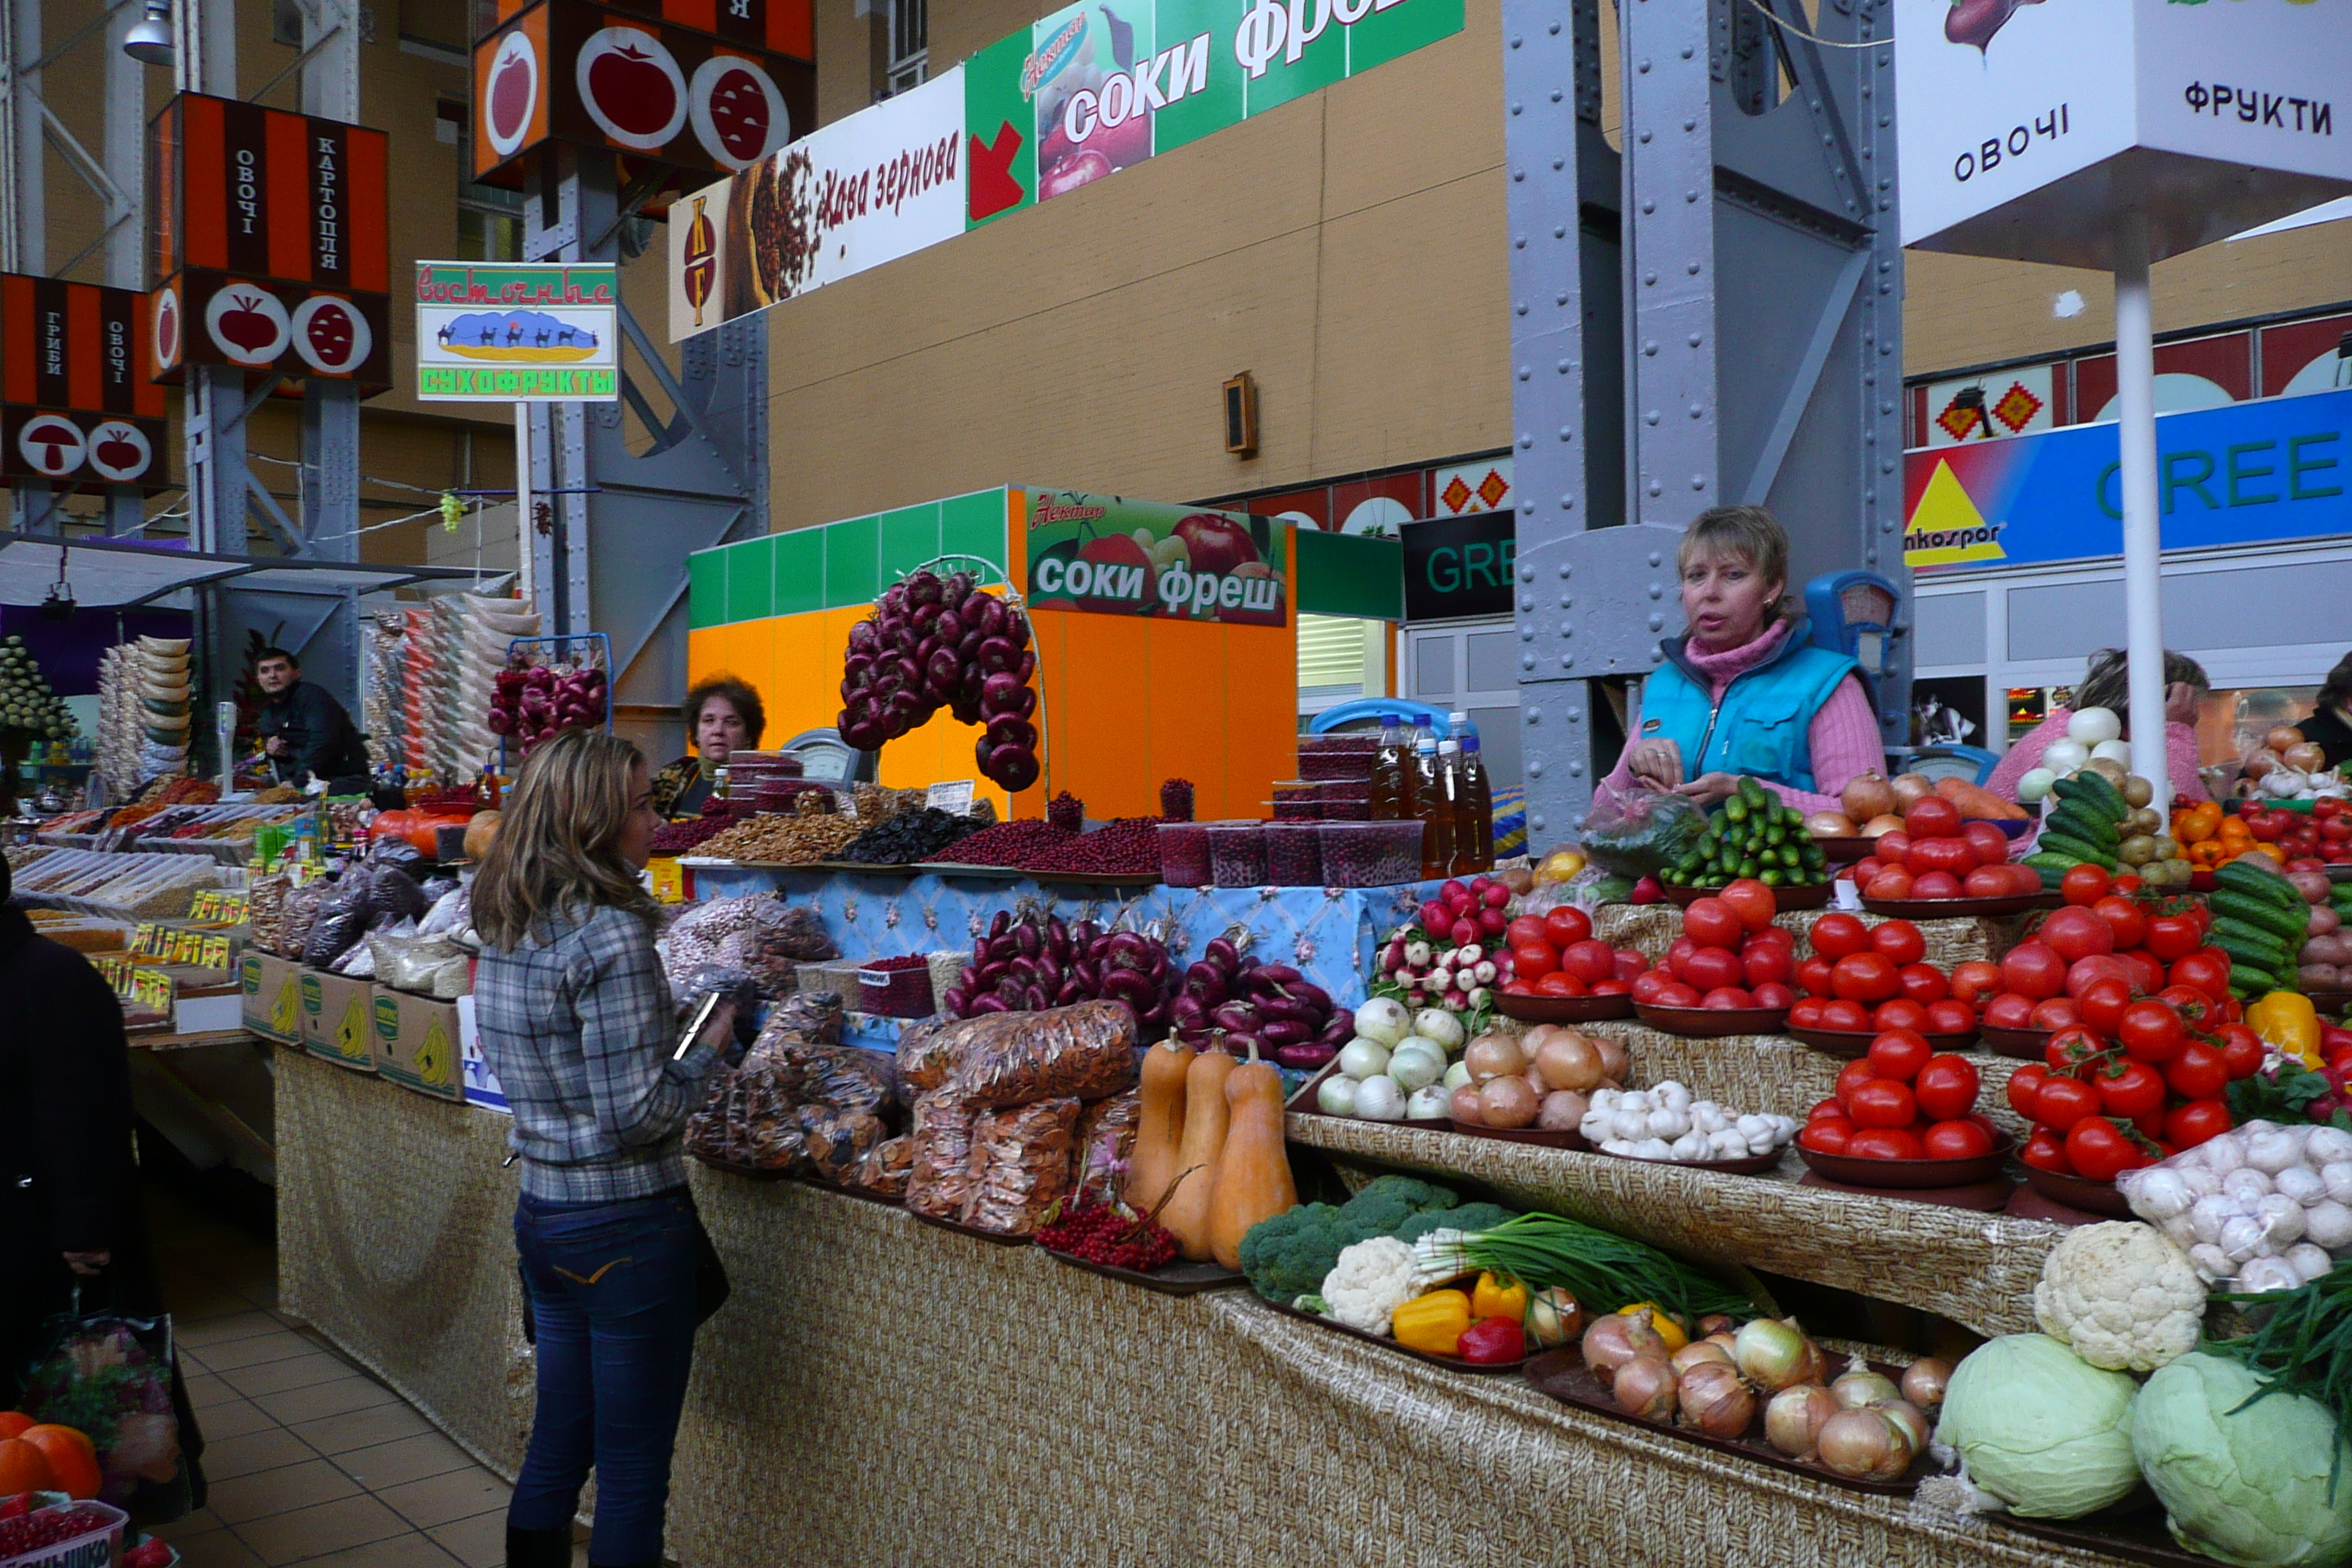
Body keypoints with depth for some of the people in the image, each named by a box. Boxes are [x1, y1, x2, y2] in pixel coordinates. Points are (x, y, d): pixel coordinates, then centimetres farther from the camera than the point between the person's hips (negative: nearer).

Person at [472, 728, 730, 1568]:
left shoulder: (505, 932, 5)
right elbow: (638, 1114, -22)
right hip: (628, 1224, -8)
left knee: (557, 1448, 20)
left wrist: (664, 1023, 12)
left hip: (542, 1212, 8)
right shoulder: (610, 934, -21)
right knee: (632, 1469, 6)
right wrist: (708, 1045, -7)